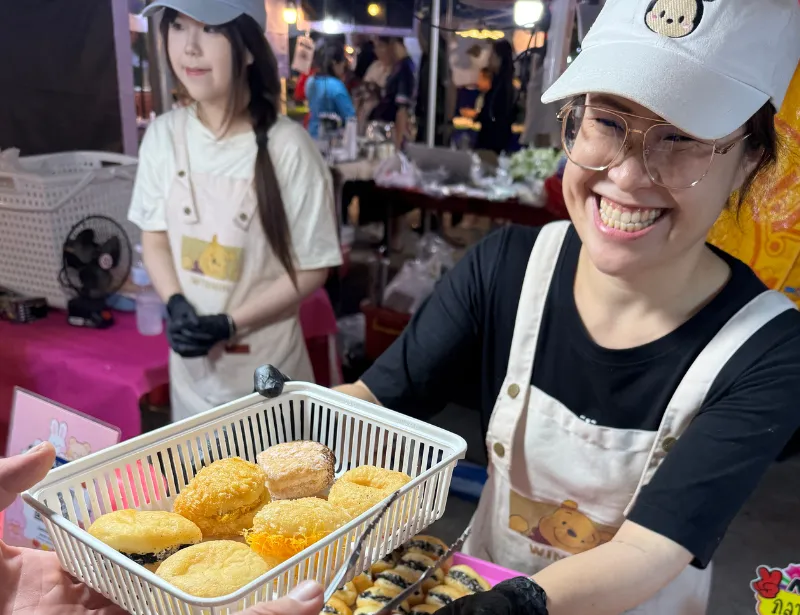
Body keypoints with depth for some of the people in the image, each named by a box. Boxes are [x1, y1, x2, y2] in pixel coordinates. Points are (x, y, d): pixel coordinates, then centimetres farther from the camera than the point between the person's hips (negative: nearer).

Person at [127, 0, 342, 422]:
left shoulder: (287, 147, -17)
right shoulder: (163, 135, -4)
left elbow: (311, 269, -11)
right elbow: (154, 237, 6)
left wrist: (229, 325, -17)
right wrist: (176, 306, -12)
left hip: (265, 363, -4)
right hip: (191, 360, 4)